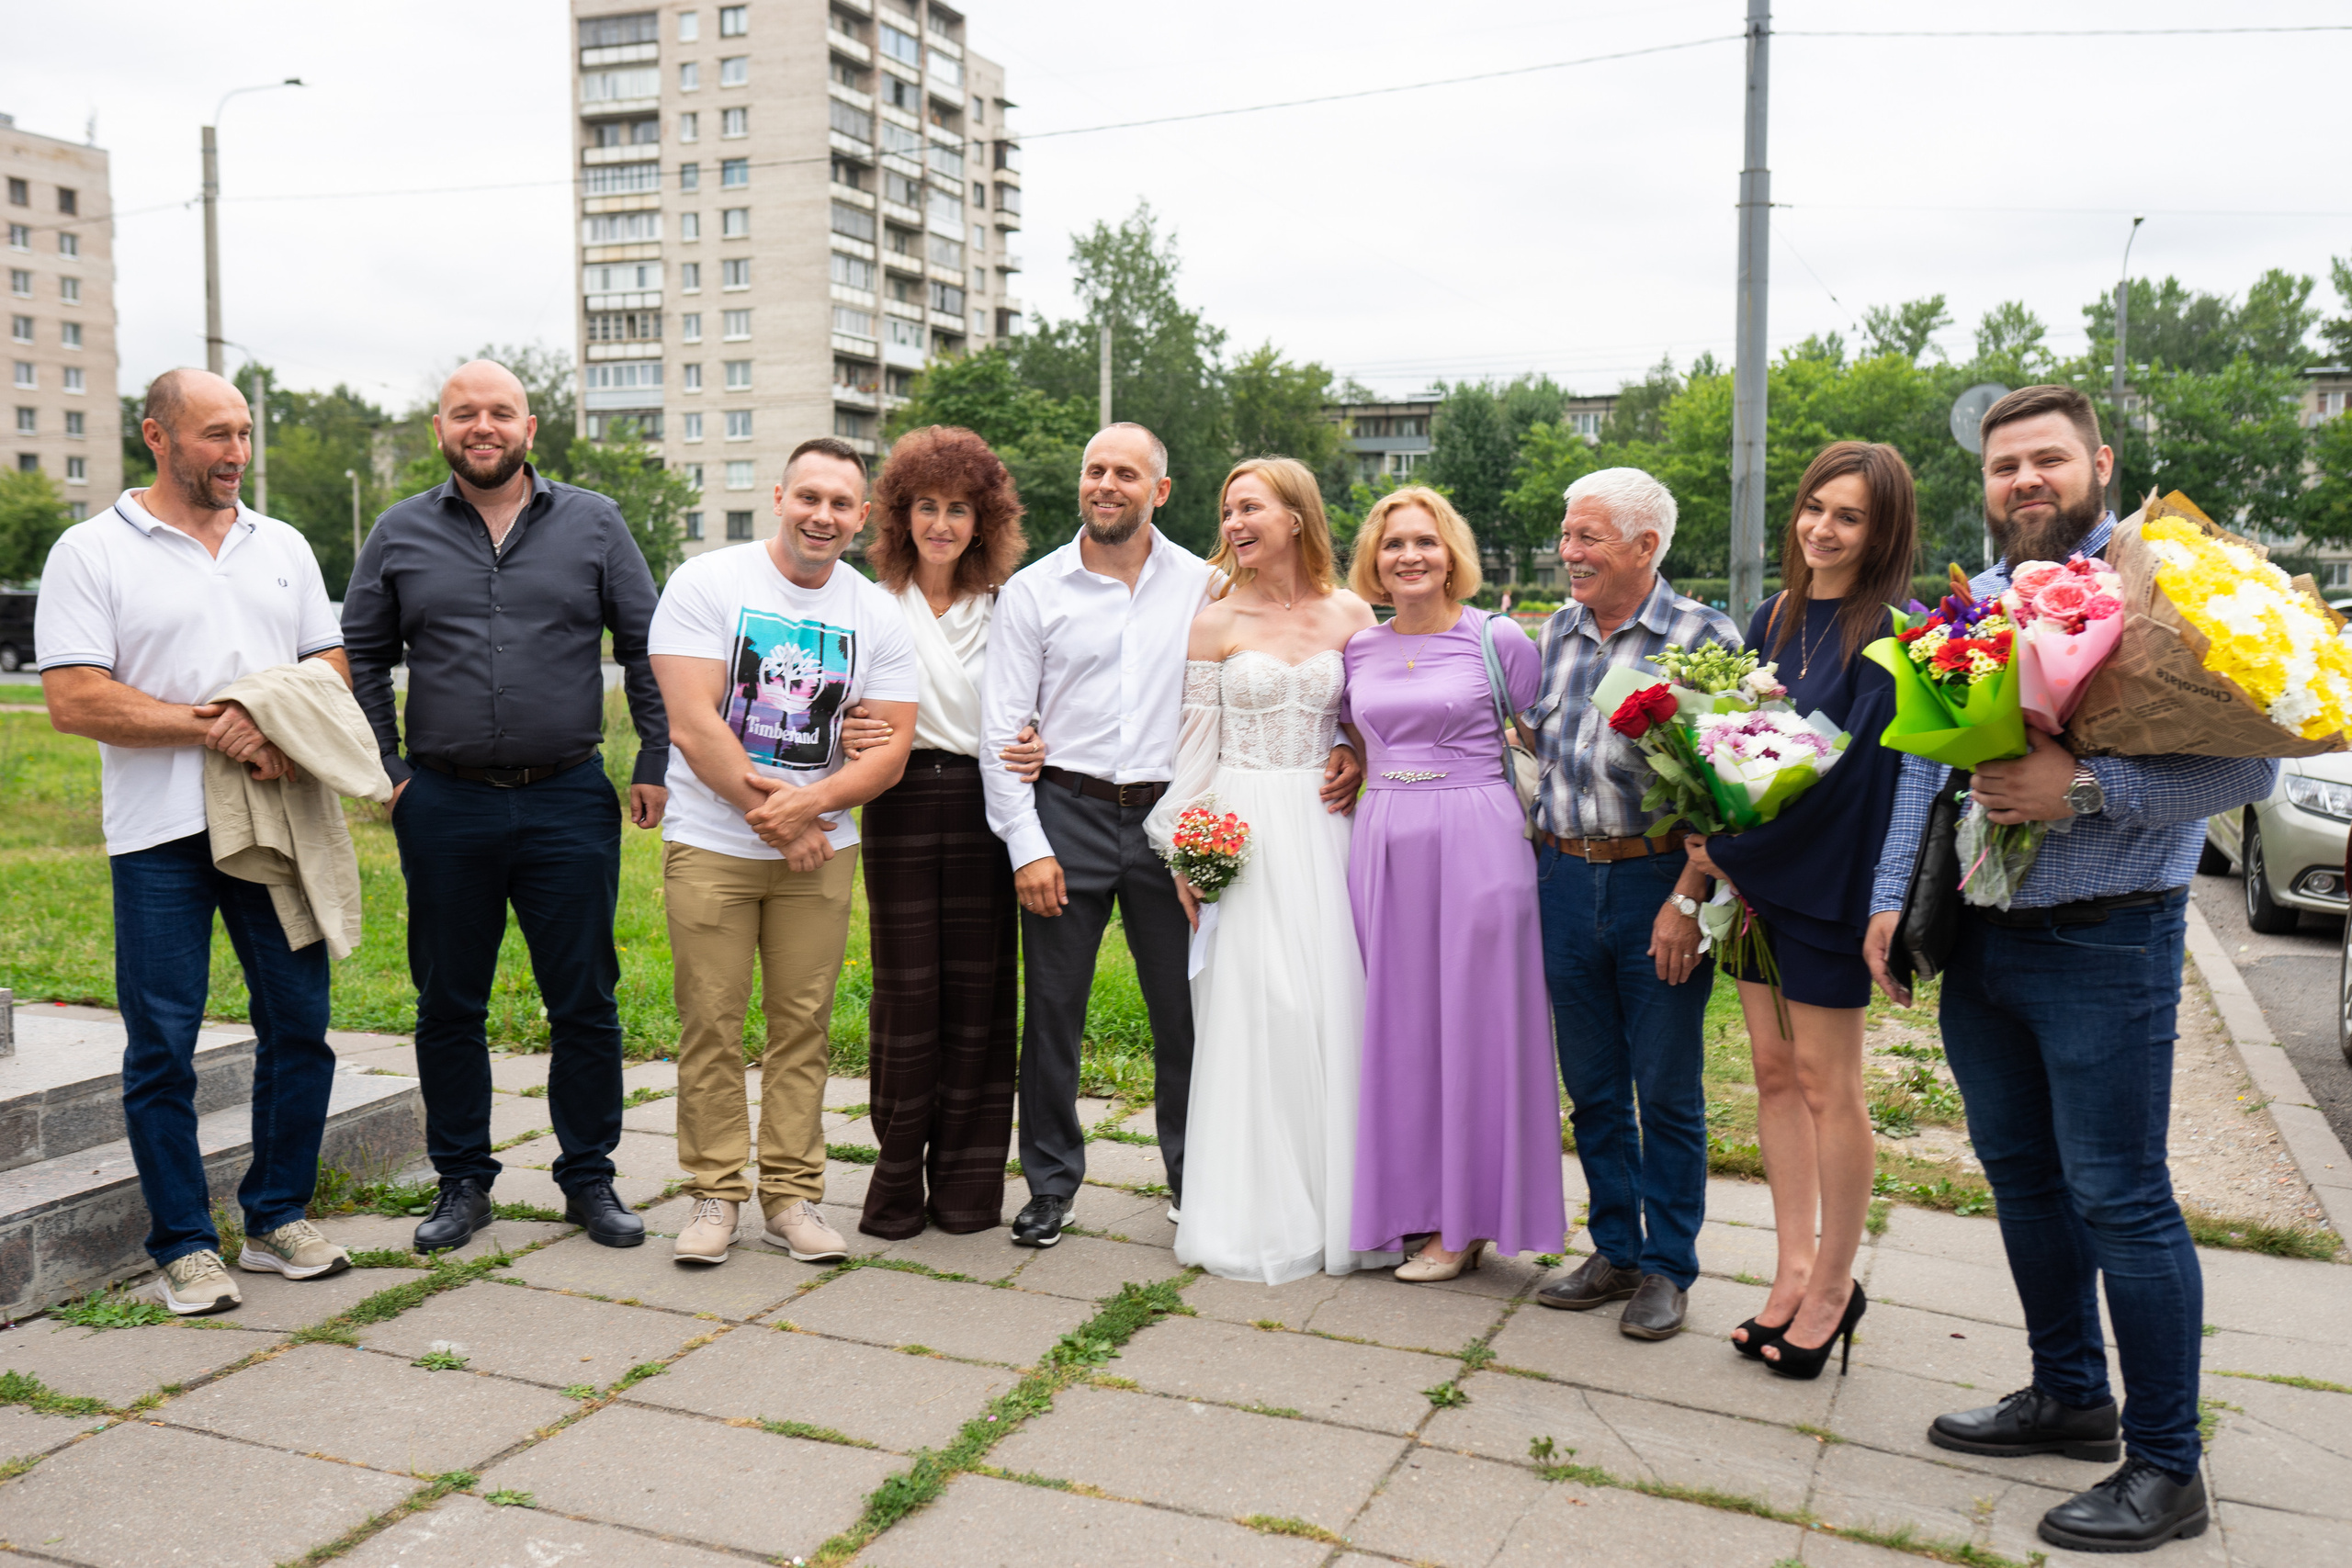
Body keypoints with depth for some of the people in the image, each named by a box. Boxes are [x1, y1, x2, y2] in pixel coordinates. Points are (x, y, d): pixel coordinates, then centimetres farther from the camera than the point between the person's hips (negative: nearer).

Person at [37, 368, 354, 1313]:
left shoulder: (282, 548, 13)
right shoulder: (91, 553, -1)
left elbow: (331, 667, 12)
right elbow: (73, 702, -9)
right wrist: (210, 725, -14)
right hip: (161, 835, -4)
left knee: (299, 1023, 7)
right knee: (163, 1046, 1)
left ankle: (277, 1218, 21)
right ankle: (184, 1247, 13)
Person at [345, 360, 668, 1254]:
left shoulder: (593, 525, 5)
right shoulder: (400, 535, 8)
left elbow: (648, 649, 5)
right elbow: (361, 659, 13)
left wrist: (655, 766, 0)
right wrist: (382, 770, 4)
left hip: (569, 802, -1)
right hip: (444, 806, 1)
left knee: (586, 1004, 4)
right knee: (449, 1006, 9)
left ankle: (589, 1178, 18)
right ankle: (462, 1181, 23)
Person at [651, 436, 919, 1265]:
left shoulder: (877, 615, 6)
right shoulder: (706, 583, -3)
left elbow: (892, 747, 1)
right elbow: (693, 726, -10)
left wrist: (809, 802, -15)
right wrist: (771, 817, -10)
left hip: (821, 851, 3)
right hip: (711, 843, -2)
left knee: (804, 1025, 5)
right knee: (710, 1025, 1)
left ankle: (792, 1194, 16)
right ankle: (715, 1192, 14)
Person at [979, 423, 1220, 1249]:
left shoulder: (1203, 586, 7)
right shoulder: (1033, 590, 3)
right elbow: (1002, 726, 0)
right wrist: (1027, 845, -7)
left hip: (1171, 817, 1)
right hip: (1066, 815, -1)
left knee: (1185, 1008, 6)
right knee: (1052, 1008, 4)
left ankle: (1195, 1180, 22)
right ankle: (1051, 1183, 19)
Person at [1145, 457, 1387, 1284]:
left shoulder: (1350, 614, 6)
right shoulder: (1215, 623, 2)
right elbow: (1197, 745, 1)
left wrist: (1359, 758, -5)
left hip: (1325, 829, 2)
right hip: (1242, 830, -2)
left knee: (1335, 1003, 2)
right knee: (1252, 1007, -2)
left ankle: (1339, 1207, 15)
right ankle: (1261, 1215, 9)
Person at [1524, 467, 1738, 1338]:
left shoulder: (1703, 637, -8)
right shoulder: (1555, 634, 9)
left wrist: (1687, 899, -17)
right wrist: (1539, 857, 11)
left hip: (1658, 883, -5)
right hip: (1563, 878, 5)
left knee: (1667, 1092, 5)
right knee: (1591, 1086, 13)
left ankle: (1668, 1268, 19)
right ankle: (1614, 1249, 27)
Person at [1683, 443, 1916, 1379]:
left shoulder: (1888, 635, -13)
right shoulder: (1774, 619, 10)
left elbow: (1848, 766, -19)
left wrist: (1732, 850, -15)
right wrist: (1716, 834, -3)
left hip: (1827, 877, -7)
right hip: (1755, 872, 7)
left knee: (1825, 1083, 2)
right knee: (1774, 1071, 11)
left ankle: (1833, 1286, 17)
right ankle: (1794, 1269, 23)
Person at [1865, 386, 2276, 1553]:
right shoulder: (1972, 603, 12)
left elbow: (2246, 761, -16)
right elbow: (1921, 761, 14)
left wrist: (2086, 790, -25)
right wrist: (1892, 897, 7)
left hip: (2103, 944, -7)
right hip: (1978, 938, 7)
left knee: (2119, 1196, -2)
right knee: (2021, 1174, 16)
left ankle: (2166, 1467, 12)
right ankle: (2069, 1392, 33)